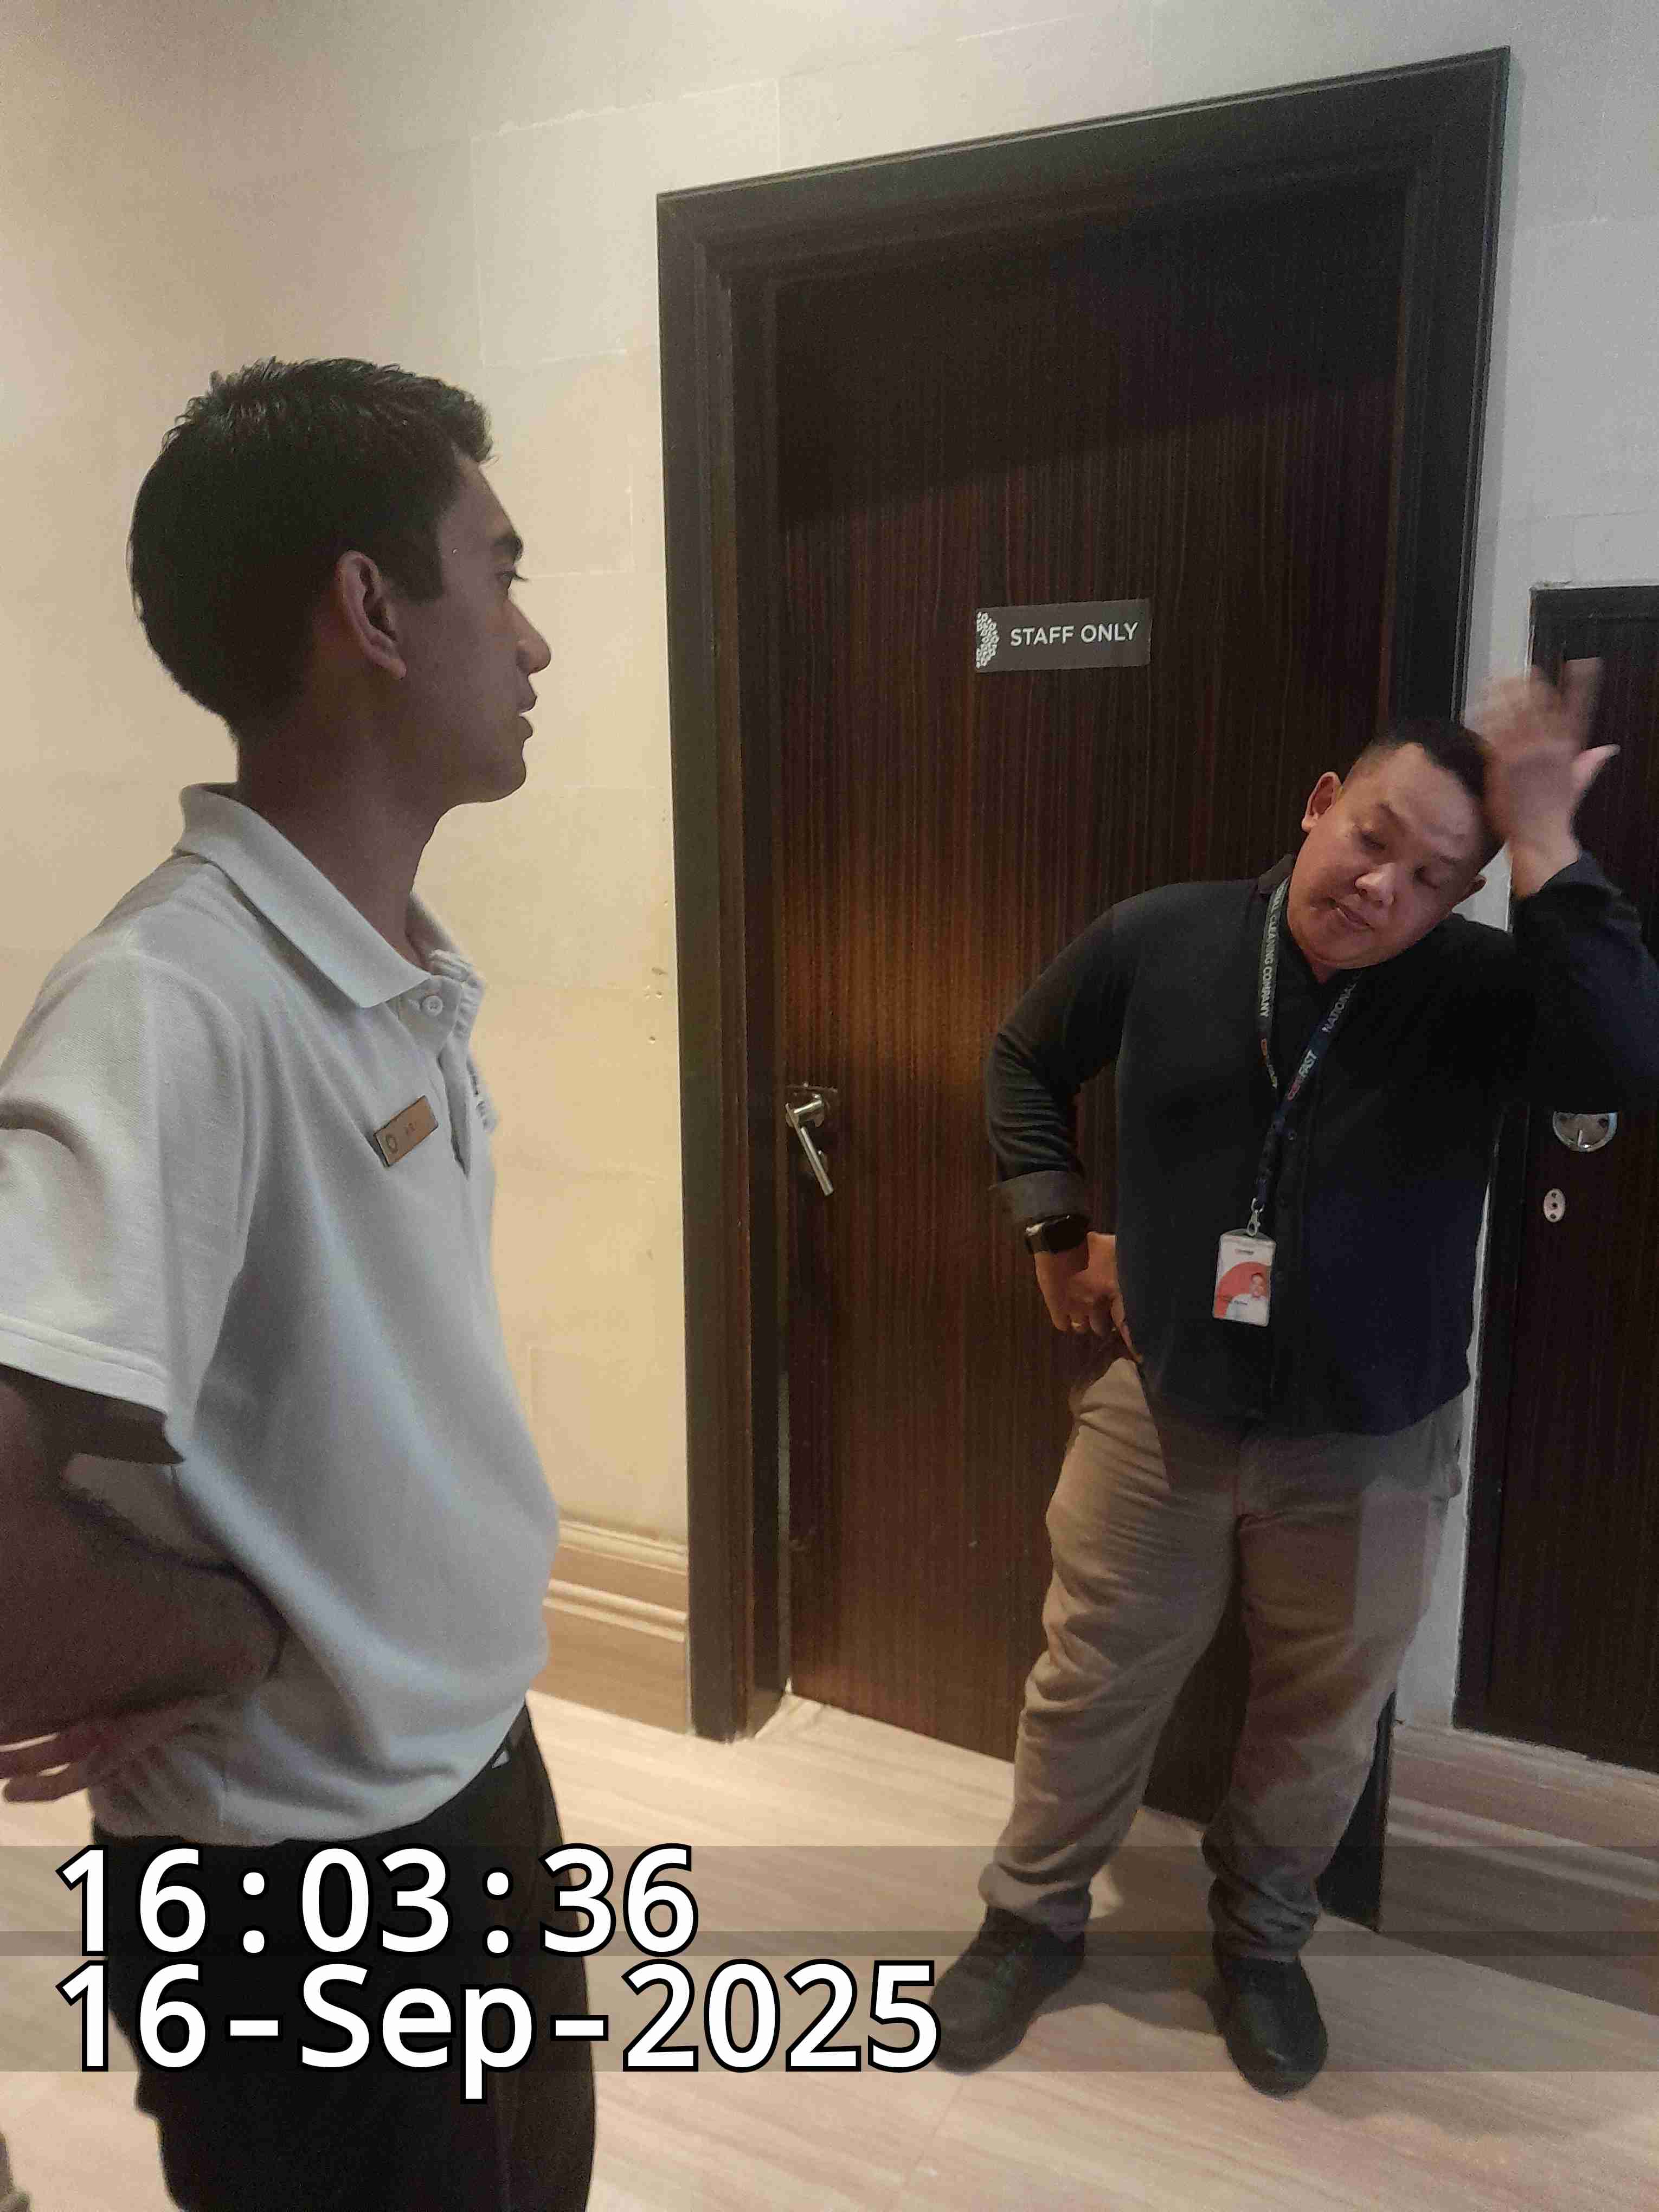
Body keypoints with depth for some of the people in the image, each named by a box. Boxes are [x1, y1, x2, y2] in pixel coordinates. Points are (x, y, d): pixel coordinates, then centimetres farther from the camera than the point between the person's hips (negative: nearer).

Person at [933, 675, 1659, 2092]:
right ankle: (1034, 1921, 41)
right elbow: (1027, 1057, 8)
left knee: (1322, 1723, 19)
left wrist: (1545, 846, -33)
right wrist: (1059, 1230, 2)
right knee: (1091, 1686, 15)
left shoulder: (1481, 990, -13)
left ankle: (1261, 1943, 47)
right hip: (1161, 1416, 1)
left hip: (1371, 1452, 0)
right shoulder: (1163, 939, -9)